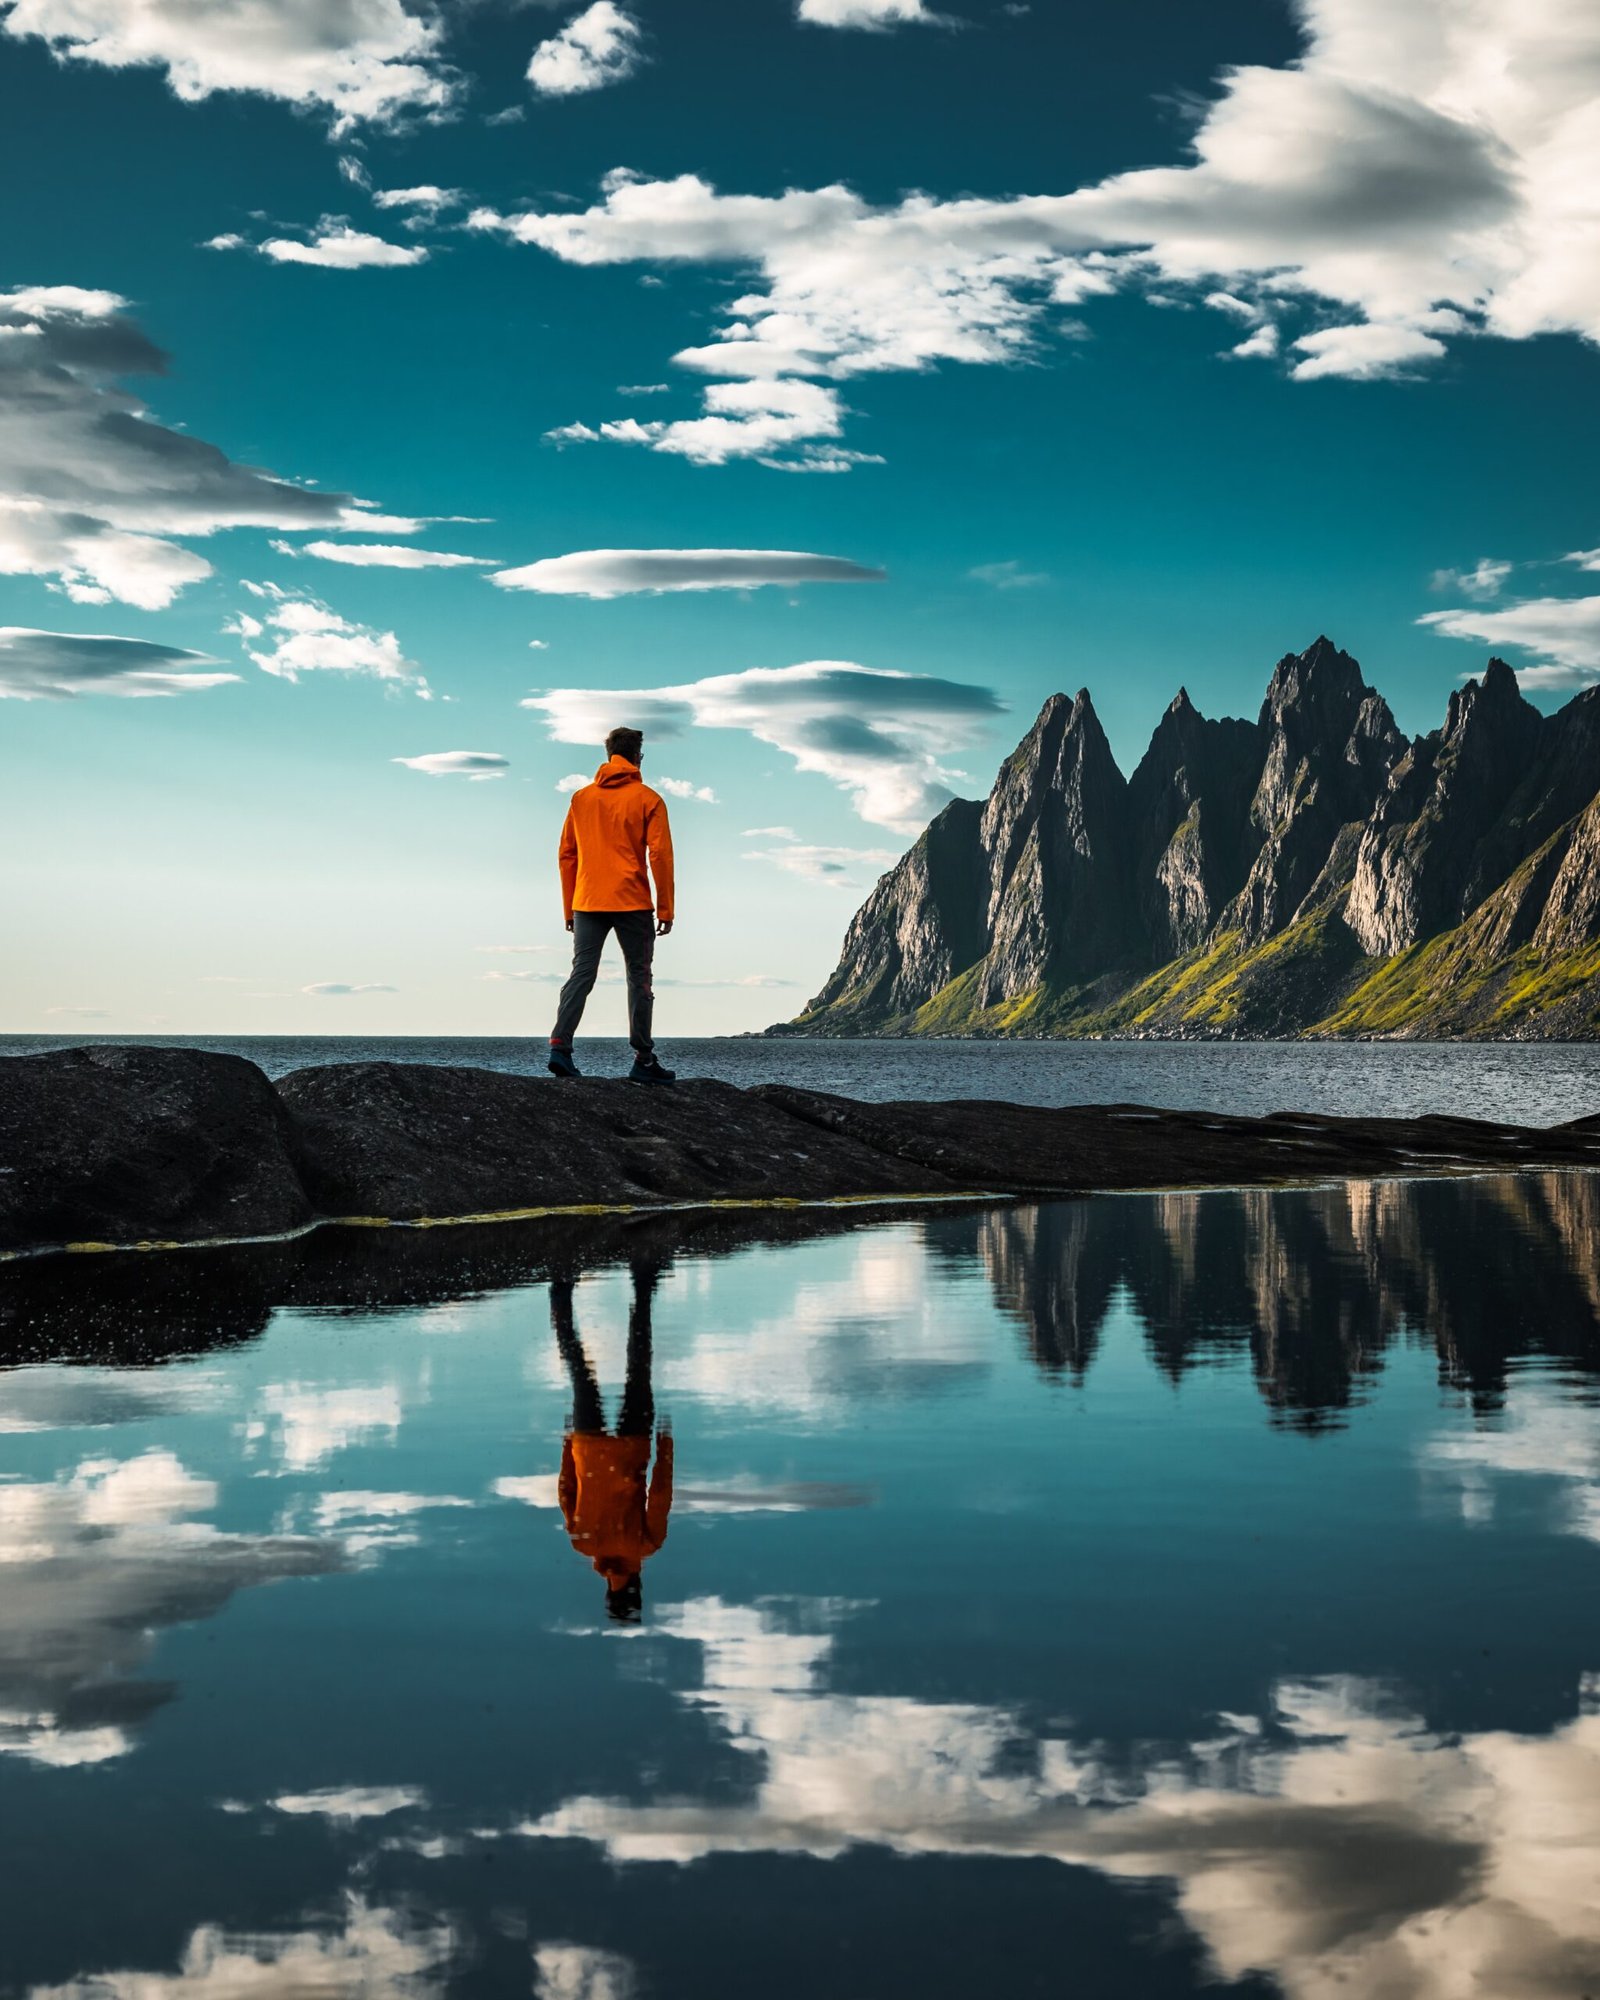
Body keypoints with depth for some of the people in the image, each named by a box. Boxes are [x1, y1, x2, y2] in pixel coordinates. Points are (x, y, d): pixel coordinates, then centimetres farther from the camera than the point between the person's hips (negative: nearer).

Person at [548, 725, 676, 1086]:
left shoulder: (581, 798, 11)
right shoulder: (648, 799, -1)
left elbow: (566, 855, 11)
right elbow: (660, 855, -6)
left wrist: (569, 908, 15)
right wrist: (665, 908, -1)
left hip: (587, 904, 3)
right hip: (632, 905, -3)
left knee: (581, 975, 3)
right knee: (639, 979, 4)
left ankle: (560, 1046, -13)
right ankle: (643, 1061, 6)